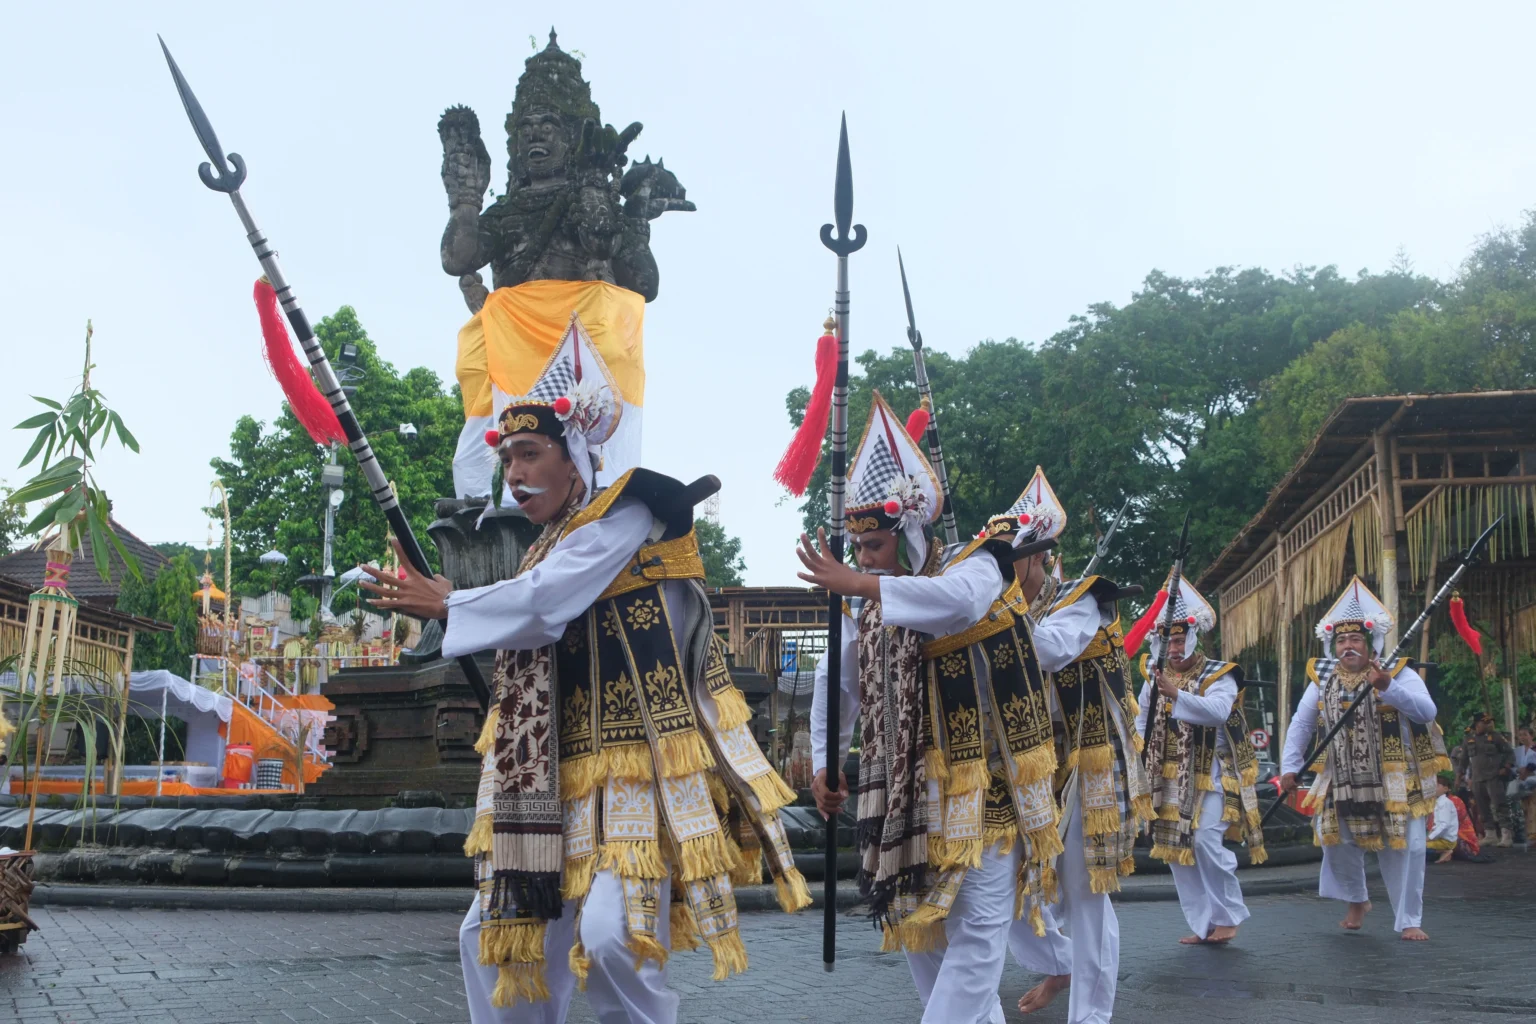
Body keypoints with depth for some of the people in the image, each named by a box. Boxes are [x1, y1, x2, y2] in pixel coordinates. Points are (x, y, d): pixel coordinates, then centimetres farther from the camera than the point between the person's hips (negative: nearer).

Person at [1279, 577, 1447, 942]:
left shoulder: (1398, 674, -7)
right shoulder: (1322, 679, 4)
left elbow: (1427, 711, -21)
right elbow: (1301, 724, 7)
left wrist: (1388, 688, -33)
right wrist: (1290, 766, -1)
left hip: (1394, 780, -3)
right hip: (1342, 781, 3)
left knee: (1404, 849, -2)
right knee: (1334, 838, -1)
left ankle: (1409, 921, 11)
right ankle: (1356, 900, 25)